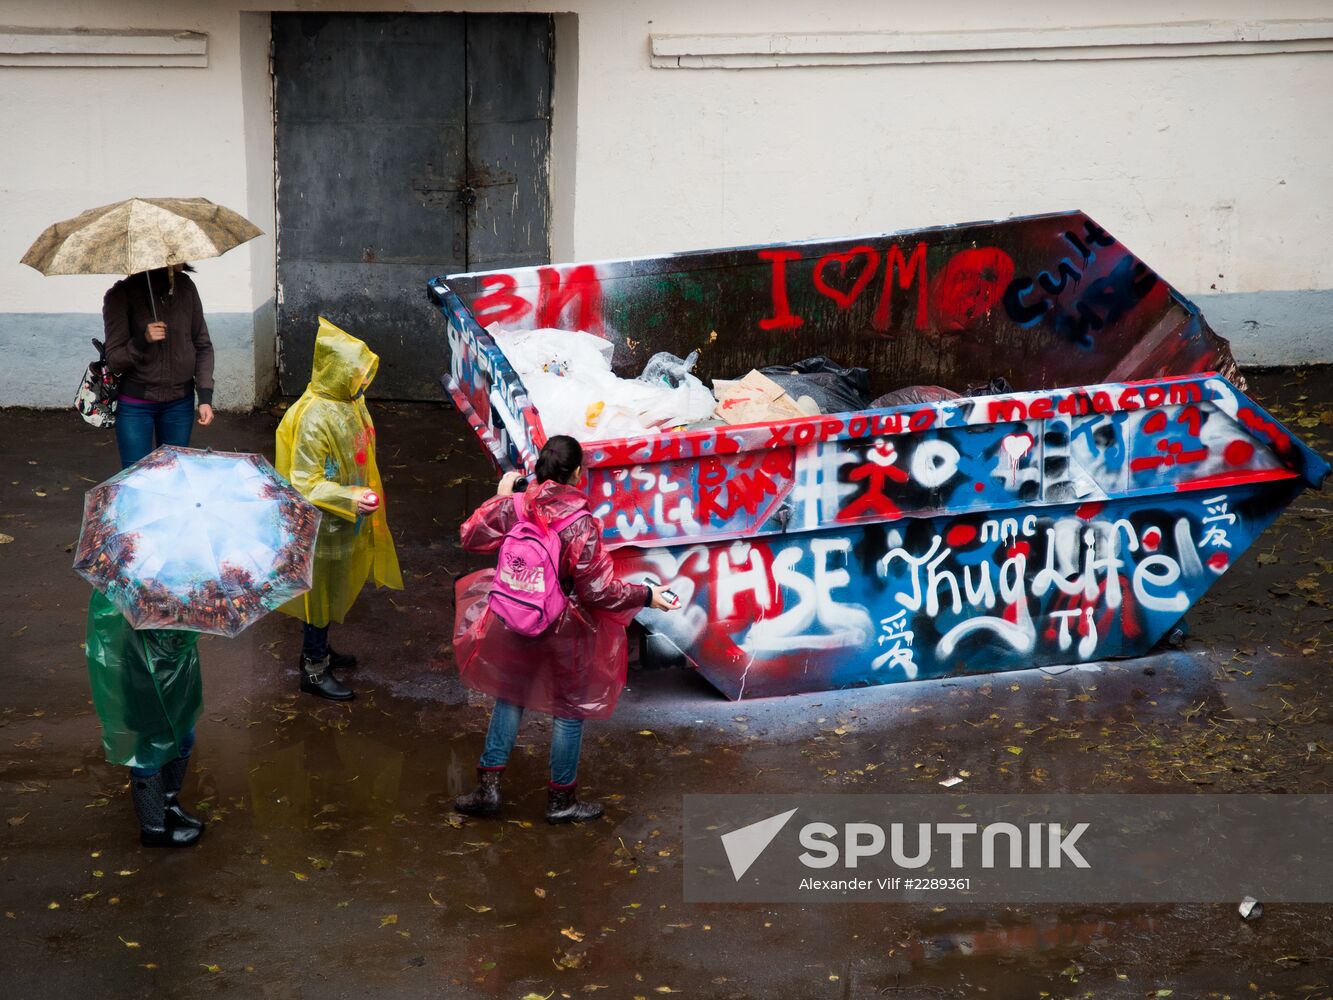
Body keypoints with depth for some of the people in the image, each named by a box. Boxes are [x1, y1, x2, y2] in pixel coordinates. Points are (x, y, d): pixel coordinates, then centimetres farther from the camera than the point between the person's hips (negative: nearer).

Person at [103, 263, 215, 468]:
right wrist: (143, 341, -28)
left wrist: (205, 397, -2)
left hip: (179, 402, 3)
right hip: (135, 404, -3)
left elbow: (203, 345, 6)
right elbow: (114, 362, -10)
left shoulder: (185, 286, 0)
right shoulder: (121, 295, -11)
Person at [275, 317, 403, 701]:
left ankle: (317, 648, 43)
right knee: (323, 589, 6)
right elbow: (304, 483, -28)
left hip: (346, 522, 9)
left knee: (336, 588, 23)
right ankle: (314, 670, 21)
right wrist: (349, 499, -38)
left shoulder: (348, 403, -1)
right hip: (324, 525, -9)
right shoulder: (314, 420, -29)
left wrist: (366, 495, 24)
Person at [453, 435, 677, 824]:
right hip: (566, 632, -4)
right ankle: (561, 800, 27)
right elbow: (599, 590, -21)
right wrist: (647, 596, -8)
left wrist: (499, 497, 14)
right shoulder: (582, 526, -25)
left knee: (510, 698, 24)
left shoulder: (514, 507, -13)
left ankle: (488, 788, 25)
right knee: (570, 710, 15)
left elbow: (471, 537, 3)